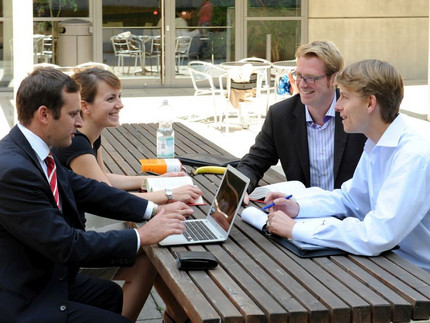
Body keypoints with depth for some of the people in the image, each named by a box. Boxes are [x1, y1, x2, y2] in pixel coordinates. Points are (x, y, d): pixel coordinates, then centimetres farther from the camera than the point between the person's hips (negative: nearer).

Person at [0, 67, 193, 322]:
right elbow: (66, 244, -26)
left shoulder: (33, 150, -1)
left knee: (111, 294, 24)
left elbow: (87, 190, 5)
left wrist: (155, 210, -4)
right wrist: (142, 236, -19)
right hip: (22, 303, -9)